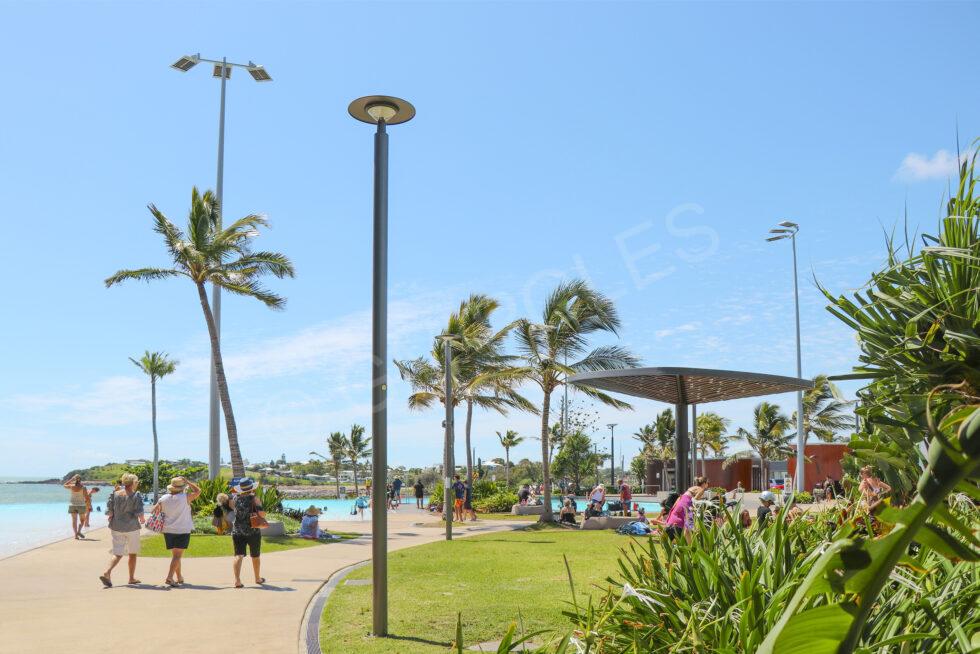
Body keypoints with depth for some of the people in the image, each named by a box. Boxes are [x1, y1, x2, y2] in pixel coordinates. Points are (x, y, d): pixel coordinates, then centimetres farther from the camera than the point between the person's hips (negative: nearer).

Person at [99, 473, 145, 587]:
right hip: (132, 527, -3)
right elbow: (139, 513, -14)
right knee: (132, 554, 14)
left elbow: (109, 511, -1)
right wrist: (142, 520, 7)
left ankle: (107, 572, -16)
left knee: (117, 553, 7)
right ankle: (132, 578, 22)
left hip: (116, 527, 3)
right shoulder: (136, 495, -9)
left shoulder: (114, 494, 1)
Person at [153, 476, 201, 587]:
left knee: (175, 554, 17)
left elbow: (153, 511, 3)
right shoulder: (185, 497, -13)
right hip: (182, 531, -5)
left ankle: (179, 577, 26)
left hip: (168, 530, 5)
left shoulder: (163, 498, -2)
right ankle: (169, 577, -17)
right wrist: (187, 481, 0)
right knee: (177, 555, -4)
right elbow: (198, 491, -2)